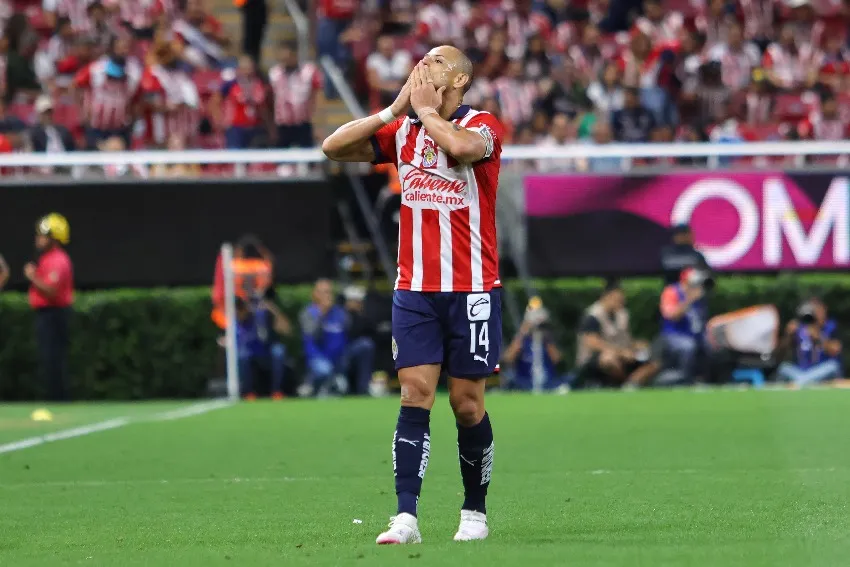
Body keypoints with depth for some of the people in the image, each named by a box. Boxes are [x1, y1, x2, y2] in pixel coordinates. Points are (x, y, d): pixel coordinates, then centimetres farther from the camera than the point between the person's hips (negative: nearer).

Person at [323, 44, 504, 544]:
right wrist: (396, 109, -3)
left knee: (467, 404, 2)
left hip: (472, 291, -3)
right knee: (415, 395, -7)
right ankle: (406, 518, -12)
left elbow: (461, 146, -30)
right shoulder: (402, 130, 9)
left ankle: (475, 512, 18)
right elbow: (333, 147, 2)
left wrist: (427, 110, -13)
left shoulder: (482, 125, -6)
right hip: (415, 291, 3)